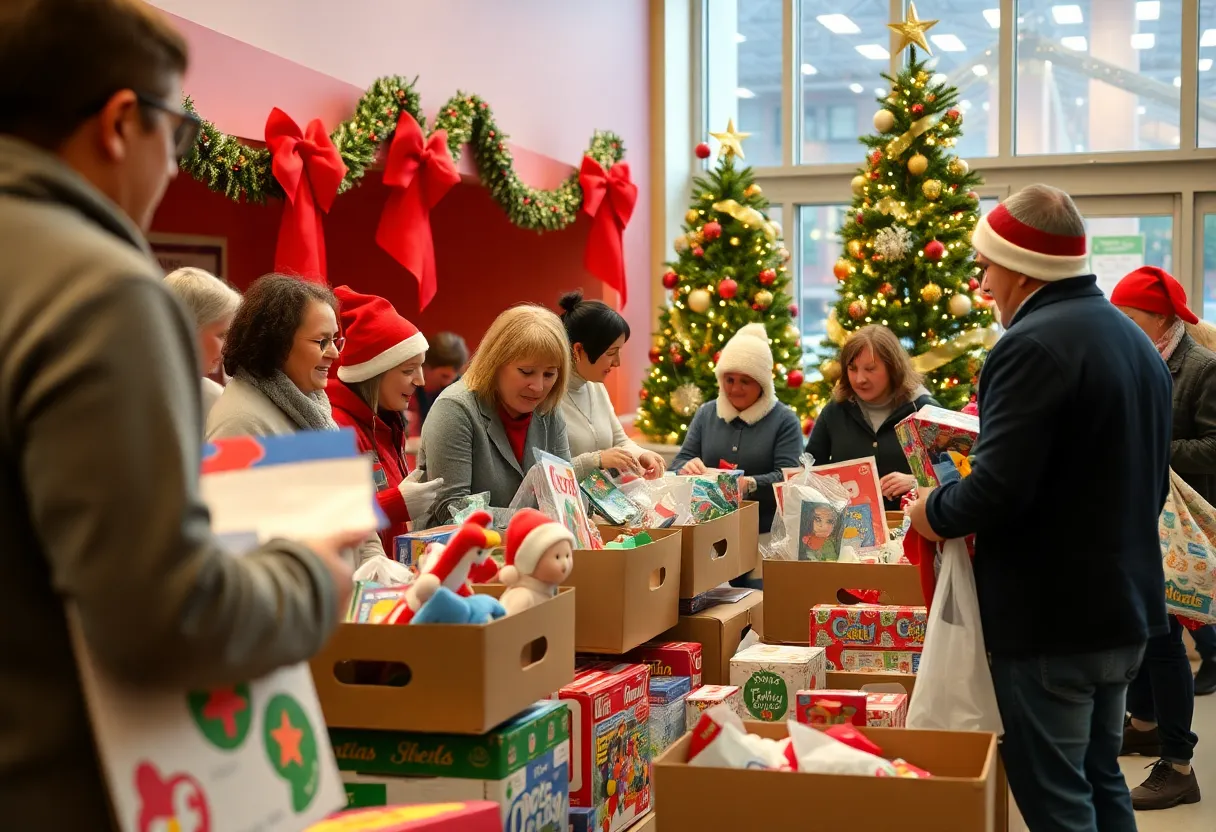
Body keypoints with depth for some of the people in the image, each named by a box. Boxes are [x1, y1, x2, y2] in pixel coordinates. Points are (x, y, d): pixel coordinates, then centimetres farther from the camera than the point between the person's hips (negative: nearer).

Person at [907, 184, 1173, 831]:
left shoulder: (1033, 346, -20)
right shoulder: (1136, 342, 11)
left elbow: (997, 491, -25)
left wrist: (934, 512, -8)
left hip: (1050, 618, -9)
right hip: (1125, 606, 9)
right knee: (1100, 778, 20)